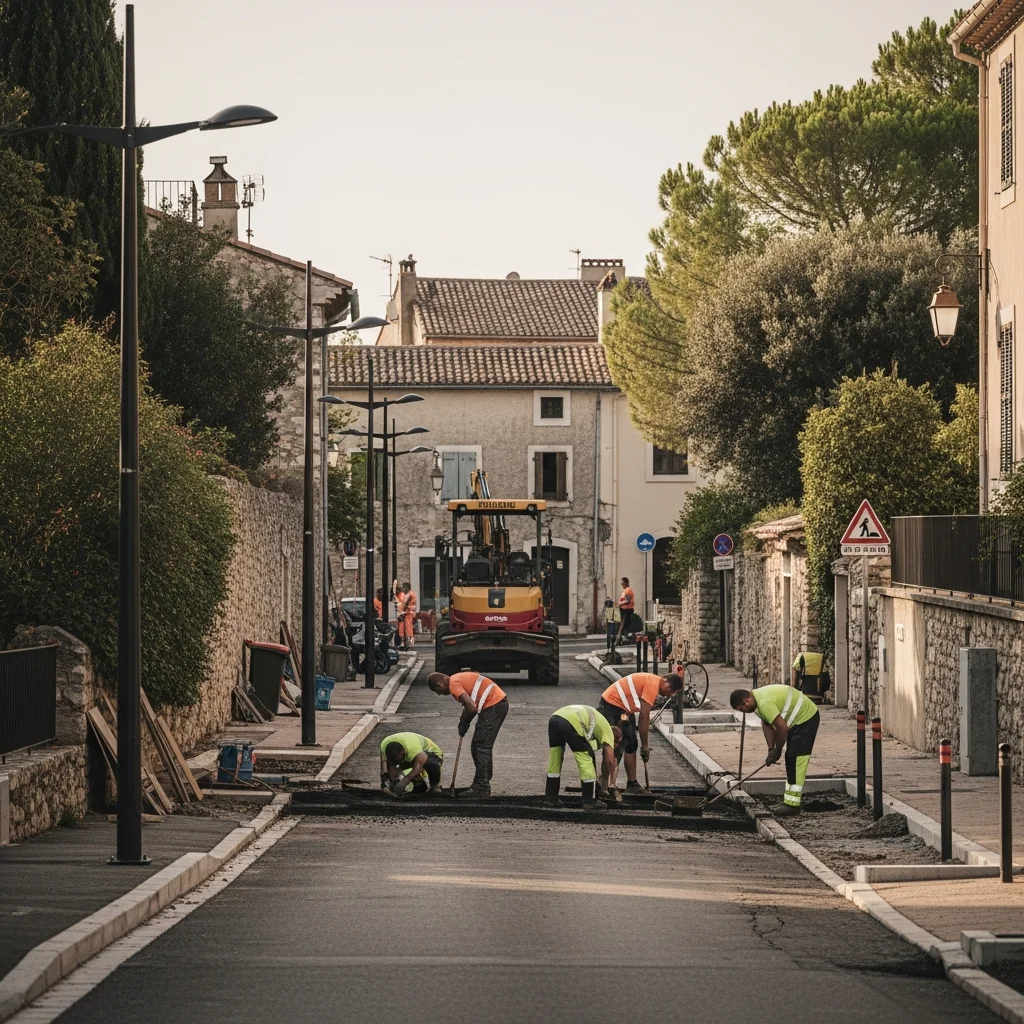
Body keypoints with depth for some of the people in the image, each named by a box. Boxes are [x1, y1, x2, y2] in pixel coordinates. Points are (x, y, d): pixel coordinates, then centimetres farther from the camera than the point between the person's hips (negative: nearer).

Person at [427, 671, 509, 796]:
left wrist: (464, 723, -4)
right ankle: (482, 785, 23)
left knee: (479, 747, -8)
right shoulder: (457, 678, 18)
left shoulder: (453, 685, -12)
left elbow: (472, 707, -20)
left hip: (493, 705, -10)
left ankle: (480, 789, -9)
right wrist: (464, 721, 11)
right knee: (484, 747, 17)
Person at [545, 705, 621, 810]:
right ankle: (590, 801, 11)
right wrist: (605, 780, 27)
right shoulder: (608, 731, 19)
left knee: (554, 761, 23)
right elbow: (610, 760, 12)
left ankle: (550, 797, 27)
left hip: (554, 718, 8)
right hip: (572, 723, -8)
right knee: (587, 760, 7)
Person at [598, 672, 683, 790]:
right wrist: (645, 746, -13)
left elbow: (645, 718, 17)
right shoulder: (653, 685, -20)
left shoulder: (653, 681, 11)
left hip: (622, 709, 11)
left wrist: (645, 745, 16)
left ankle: (632, 783, 18)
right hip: (612, 707, -11)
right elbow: (644, 718, -20)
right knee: (615, 749, -13)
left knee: (631, 746, 13)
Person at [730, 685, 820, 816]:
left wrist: (777, 751, -14)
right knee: (790, 761, 14)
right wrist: (771, 750, -3)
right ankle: (789, 801, 20)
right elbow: (767, 725, 7)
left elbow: (782, 728, -29)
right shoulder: (757, 698, 3)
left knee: (796, 760, -13)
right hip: (797, 720, 11)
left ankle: (792, 804, -13)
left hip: (806, 719, -11)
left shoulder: (765, 704, -29)